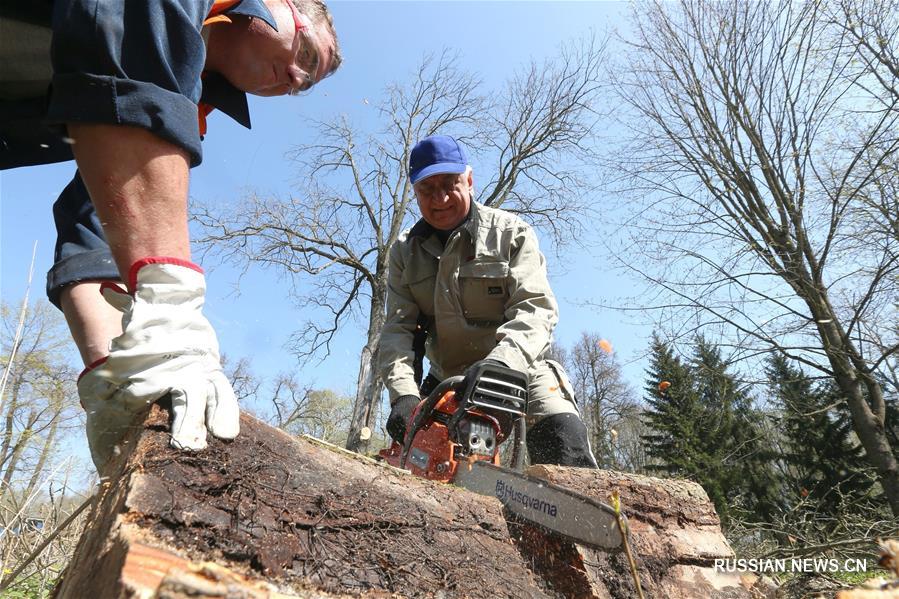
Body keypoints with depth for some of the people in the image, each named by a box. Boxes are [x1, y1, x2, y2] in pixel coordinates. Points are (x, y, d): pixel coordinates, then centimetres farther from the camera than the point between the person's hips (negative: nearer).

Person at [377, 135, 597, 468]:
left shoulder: (510, 233, -6)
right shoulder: (405, 253, 3)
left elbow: (535, 308, -17)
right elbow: (399, 329, -6)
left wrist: (500, 362, -36)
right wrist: (403, 394, -24)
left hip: (518, 372, -3)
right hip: (449, 381, 3)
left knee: (563, 435, -25)